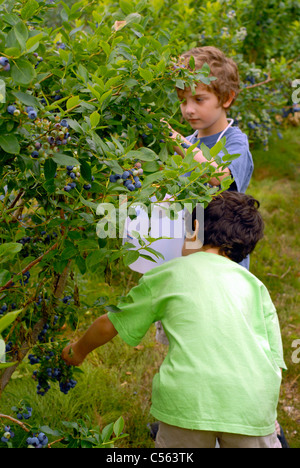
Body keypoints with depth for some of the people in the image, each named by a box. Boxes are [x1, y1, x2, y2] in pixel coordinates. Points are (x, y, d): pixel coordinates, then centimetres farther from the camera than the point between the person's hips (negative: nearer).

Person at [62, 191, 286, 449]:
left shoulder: (168, 274, 15)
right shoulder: (256, 286, 19)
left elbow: (109, 325, 24)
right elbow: (275, 362, 14)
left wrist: (78, 350, 43)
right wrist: (267, 415, 27)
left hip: (189, 400, -1)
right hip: (253, 406, 2)